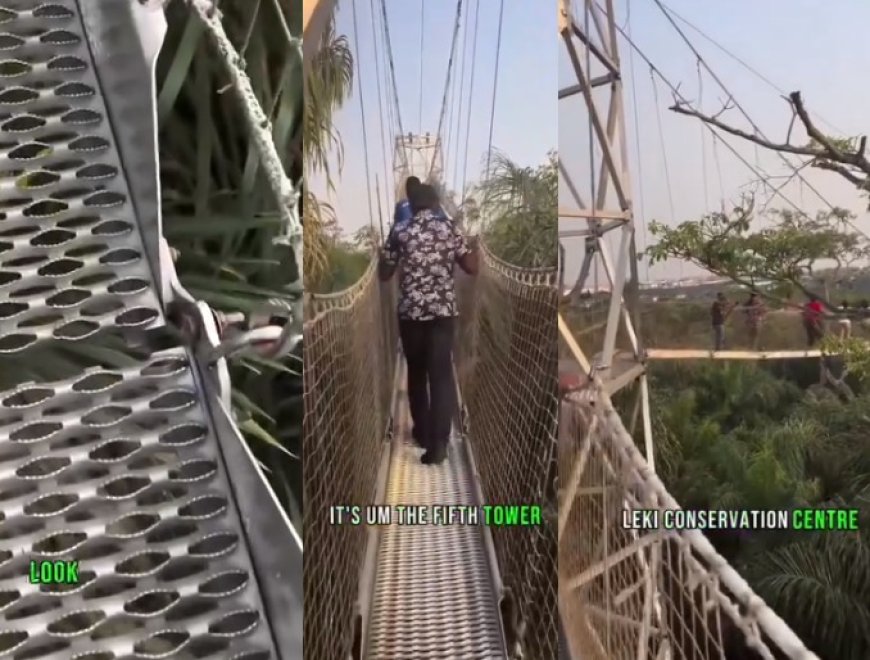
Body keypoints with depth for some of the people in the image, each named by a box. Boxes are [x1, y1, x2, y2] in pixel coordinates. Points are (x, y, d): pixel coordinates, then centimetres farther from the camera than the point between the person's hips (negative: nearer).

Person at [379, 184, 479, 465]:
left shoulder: (399, 231, 0)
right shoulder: (451, 229, 0)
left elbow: (384, 275, 4)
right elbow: (472, 268, 2)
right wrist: (473, 245, 20)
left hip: (410, 311, 1)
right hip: (443, 310, 0)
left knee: (416, 372, 17)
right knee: (441, 374, 0)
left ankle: (423, 432, 28)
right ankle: (438, 442, -8)